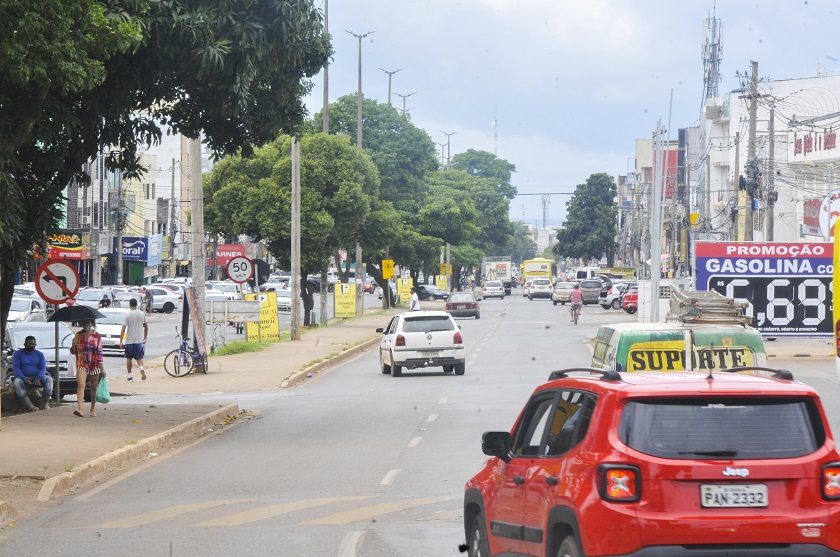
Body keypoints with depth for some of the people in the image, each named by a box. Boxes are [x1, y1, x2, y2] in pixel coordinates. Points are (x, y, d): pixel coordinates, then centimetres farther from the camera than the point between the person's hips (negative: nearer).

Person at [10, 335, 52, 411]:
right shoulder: (18, 354, 4)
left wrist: (38, 378, -22)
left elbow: (43, 368, -1)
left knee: (49, 379, -27)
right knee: (17, 382, -36)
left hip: (36, 378, 2)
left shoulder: (39, 354, 10)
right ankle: (30, 406, -45)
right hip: (23, 378, -2)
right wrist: (24, 379, -24)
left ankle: (43, 404, -32)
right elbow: (15, 368, -7)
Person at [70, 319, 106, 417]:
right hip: (81, 365, 0)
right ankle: (79, 408, -27)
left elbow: (99, 353, 2)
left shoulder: (97, 336, 2)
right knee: (80, 385, -17)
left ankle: (93, 409, 22)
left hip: (94, 365, 0)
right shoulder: (78, 335, 6)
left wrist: (102, 368, -1)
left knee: (94, 387, 8)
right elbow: (73, 351, 11)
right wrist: (73, 345, -12)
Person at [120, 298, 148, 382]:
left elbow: (123, 329, -13)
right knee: (139, 358, 9)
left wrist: (121, 341, -8)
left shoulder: (127, 315, -10)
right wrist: (145, 338, 23)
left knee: (129, 358, 12)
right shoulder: (142, 314, 1)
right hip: (139, 340, 2)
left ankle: (130, 376, 14)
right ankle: (141, 368, -21)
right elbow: (146, 327, 11)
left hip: (129, 340, -2)